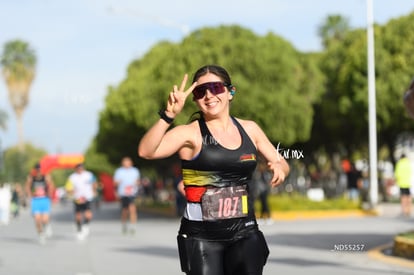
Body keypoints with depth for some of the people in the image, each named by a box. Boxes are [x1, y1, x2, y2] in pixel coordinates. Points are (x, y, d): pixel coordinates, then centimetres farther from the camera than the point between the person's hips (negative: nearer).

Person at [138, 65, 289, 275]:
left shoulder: (249, 129, 9)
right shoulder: (190, 133, -6)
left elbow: (281, 163, 19)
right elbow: (146, 151, -22)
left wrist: (279, 167, -4)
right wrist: (169, 115, -33)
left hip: (244, 233, 4)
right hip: (201, 236, -4)